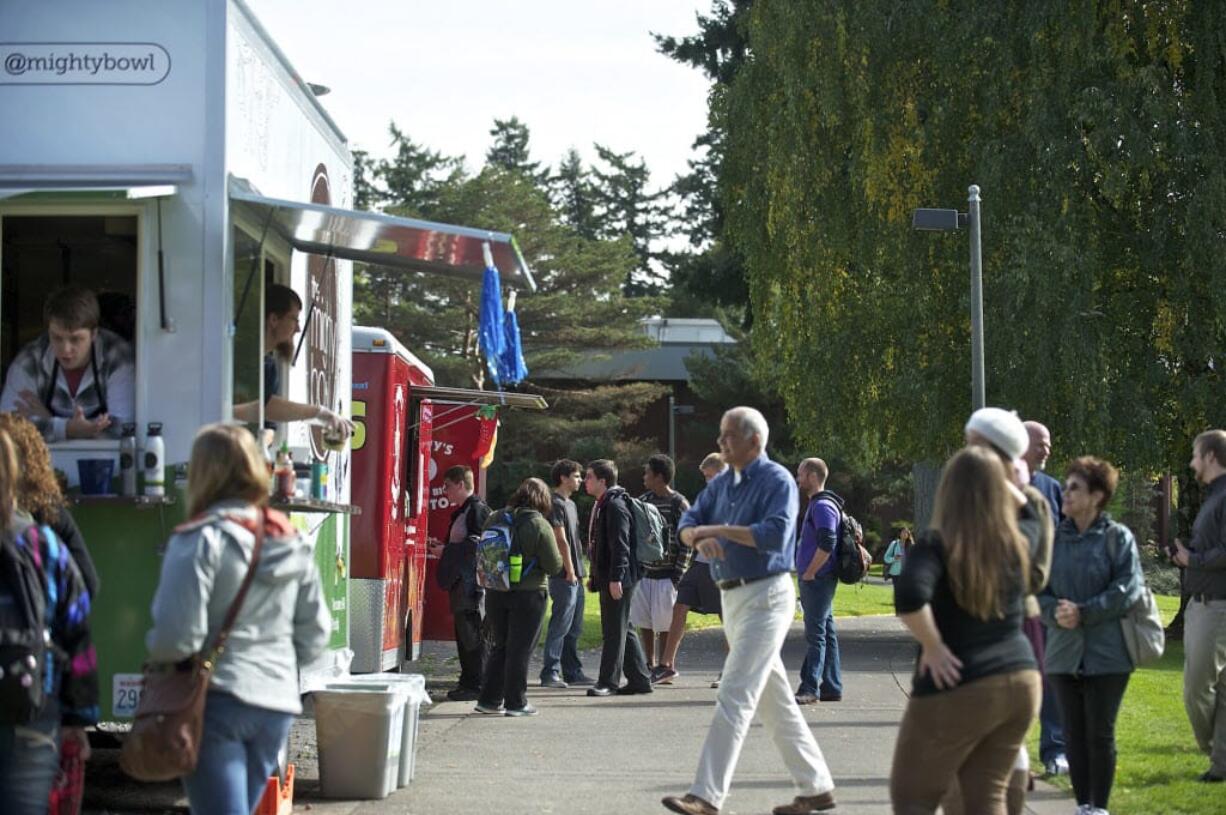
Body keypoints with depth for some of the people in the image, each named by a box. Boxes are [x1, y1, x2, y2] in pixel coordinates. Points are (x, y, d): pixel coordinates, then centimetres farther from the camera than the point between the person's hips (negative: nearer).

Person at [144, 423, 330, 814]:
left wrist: (154, 651, 3)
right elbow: (315, 634, 12)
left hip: (217, 700, -7)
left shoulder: (200, 540, -11)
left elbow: (177, 636, -17)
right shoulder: (292, 542, 9)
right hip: (277, 705, 7)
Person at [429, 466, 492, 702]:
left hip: (473, 583, -10)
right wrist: (442, 547, 11)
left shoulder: (478, 510, -12)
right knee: (462, 633, 12)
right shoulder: (462, 511, 20)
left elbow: (477, 545, -20)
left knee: (473, 635, -8)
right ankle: (467, 681, 17)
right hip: (461, 582, 10)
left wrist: (447, 551, -16)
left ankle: (476, 685, -5)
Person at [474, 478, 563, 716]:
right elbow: (554, 566, -11)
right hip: (527, 594, -5)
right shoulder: (540, 526, -13)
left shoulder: (495, 519, 1)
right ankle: (515, 702, 6)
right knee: (520, 649, 3)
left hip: (495, 594, 5)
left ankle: (490, 699, 18)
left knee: (500, 646, 16)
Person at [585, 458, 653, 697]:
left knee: (614, 630, -6)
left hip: (618, 578, -10)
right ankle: (640, 679, 18)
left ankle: (608, 681, -4)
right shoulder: (602, 505, 18)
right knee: (624, 629, 13)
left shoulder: (615, 506, -14)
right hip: (608, 577, 10)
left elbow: (620, 545, -20)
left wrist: (616, 578, -24)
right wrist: (594, 575, 24)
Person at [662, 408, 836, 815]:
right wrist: (698, 537, -16)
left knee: (734, 696, -13)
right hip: (732, 596, 9)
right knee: (775, 701, 12)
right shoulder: (721, 483, 14)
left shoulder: (777, 481, -11)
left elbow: (776, 533, -24)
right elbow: (688, 522, 7)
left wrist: (720, 529, -19)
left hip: (765, 595, -9)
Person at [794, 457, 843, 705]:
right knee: (826, 633, 11)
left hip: (816, 580, -10)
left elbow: (827, 545, -24)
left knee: (815, 634, -11)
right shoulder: (818, 505, 18)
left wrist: (809, 574, -17)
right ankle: (831, 687, 15)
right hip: (819, 580, 10)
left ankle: (809, 688, -13)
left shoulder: (823, 506, -14)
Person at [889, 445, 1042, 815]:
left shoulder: (938, 545, -12)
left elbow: (909, 596, -31)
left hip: (958, 689, -5)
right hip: (1020, 680, 6)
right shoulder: (1017, 546, 4)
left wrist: (932, 646, -17)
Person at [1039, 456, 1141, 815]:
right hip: (1064, 652, 4)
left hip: (1106, 653, -4)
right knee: (1074, 733, 7)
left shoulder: (1118, 538, -3)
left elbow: (1127, 590, -11)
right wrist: (1054, 612, -14)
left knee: (1100, 733, 0)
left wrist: (1083, 612, -18)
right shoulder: (1054, 539, 8)